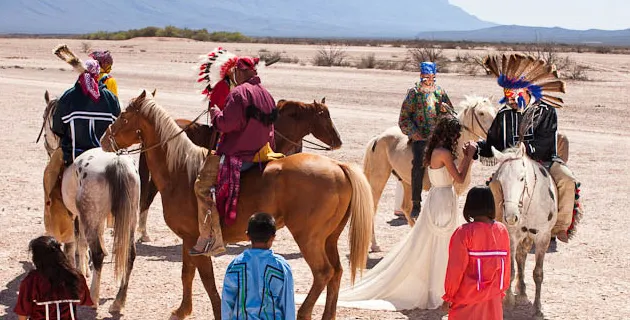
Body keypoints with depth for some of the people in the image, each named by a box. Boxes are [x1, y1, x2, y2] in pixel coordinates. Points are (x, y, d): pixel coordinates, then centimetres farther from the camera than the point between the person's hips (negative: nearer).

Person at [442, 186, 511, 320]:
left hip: (467, 302, -4)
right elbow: (506, 265, 5)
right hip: (494, 299, 4)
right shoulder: (502, 231, -2)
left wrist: (449, 297, -2)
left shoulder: (464, 233, -16)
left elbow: (456, 269, -13)